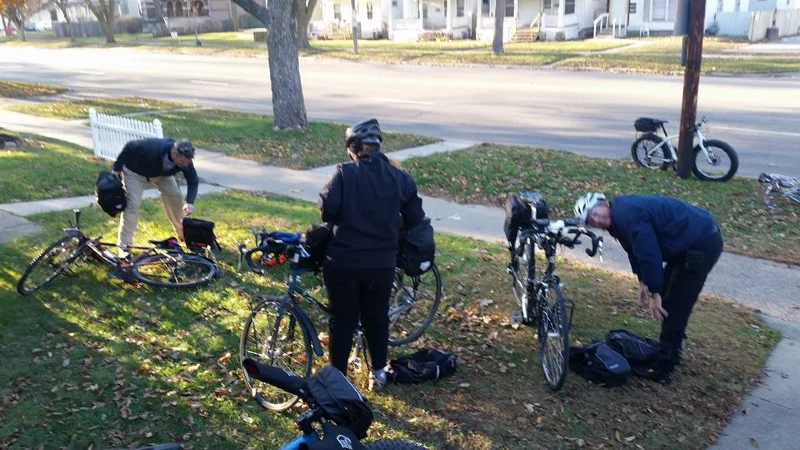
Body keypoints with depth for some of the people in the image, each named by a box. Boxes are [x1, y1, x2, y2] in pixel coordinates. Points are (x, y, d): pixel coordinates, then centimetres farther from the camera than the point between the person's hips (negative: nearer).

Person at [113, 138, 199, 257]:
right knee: (133, 204, -15)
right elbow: (130, 147, -27)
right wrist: (117, 168, -16)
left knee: (175, 196, -5)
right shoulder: (152, 149, -44)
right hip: (135, 171, -5)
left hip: (161, 173, 5)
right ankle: (123, 246, -8)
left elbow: (193, 180, -18)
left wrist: (190, 202, -33)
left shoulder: (185, 160, -30)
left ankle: (183, 234, 16)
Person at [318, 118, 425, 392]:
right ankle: (378, 373, 29)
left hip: (344, 261, -3)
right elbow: (415, 218, 2)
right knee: (377, 318, 19)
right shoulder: (400, 177, 0)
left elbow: (327, 207, -18)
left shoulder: (345, 173, -10)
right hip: (382, 263, 3)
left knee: (342, 320, 11)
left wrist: (337, 221, 4)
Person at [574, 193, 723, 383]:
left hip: (703, 244, -10)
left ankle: (663, 368, -1)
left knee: (674, 306, -7)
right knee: (667, 300, 19)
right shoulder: (619, 217, 7)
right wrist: (643, 282, 16)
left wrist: (655, 293, -18)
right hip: (688, 243, 10)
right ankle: (670, 352, 32)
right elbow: (636, 249, 18)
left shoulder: (627, 214, -24)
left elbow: (649, 254, -25)